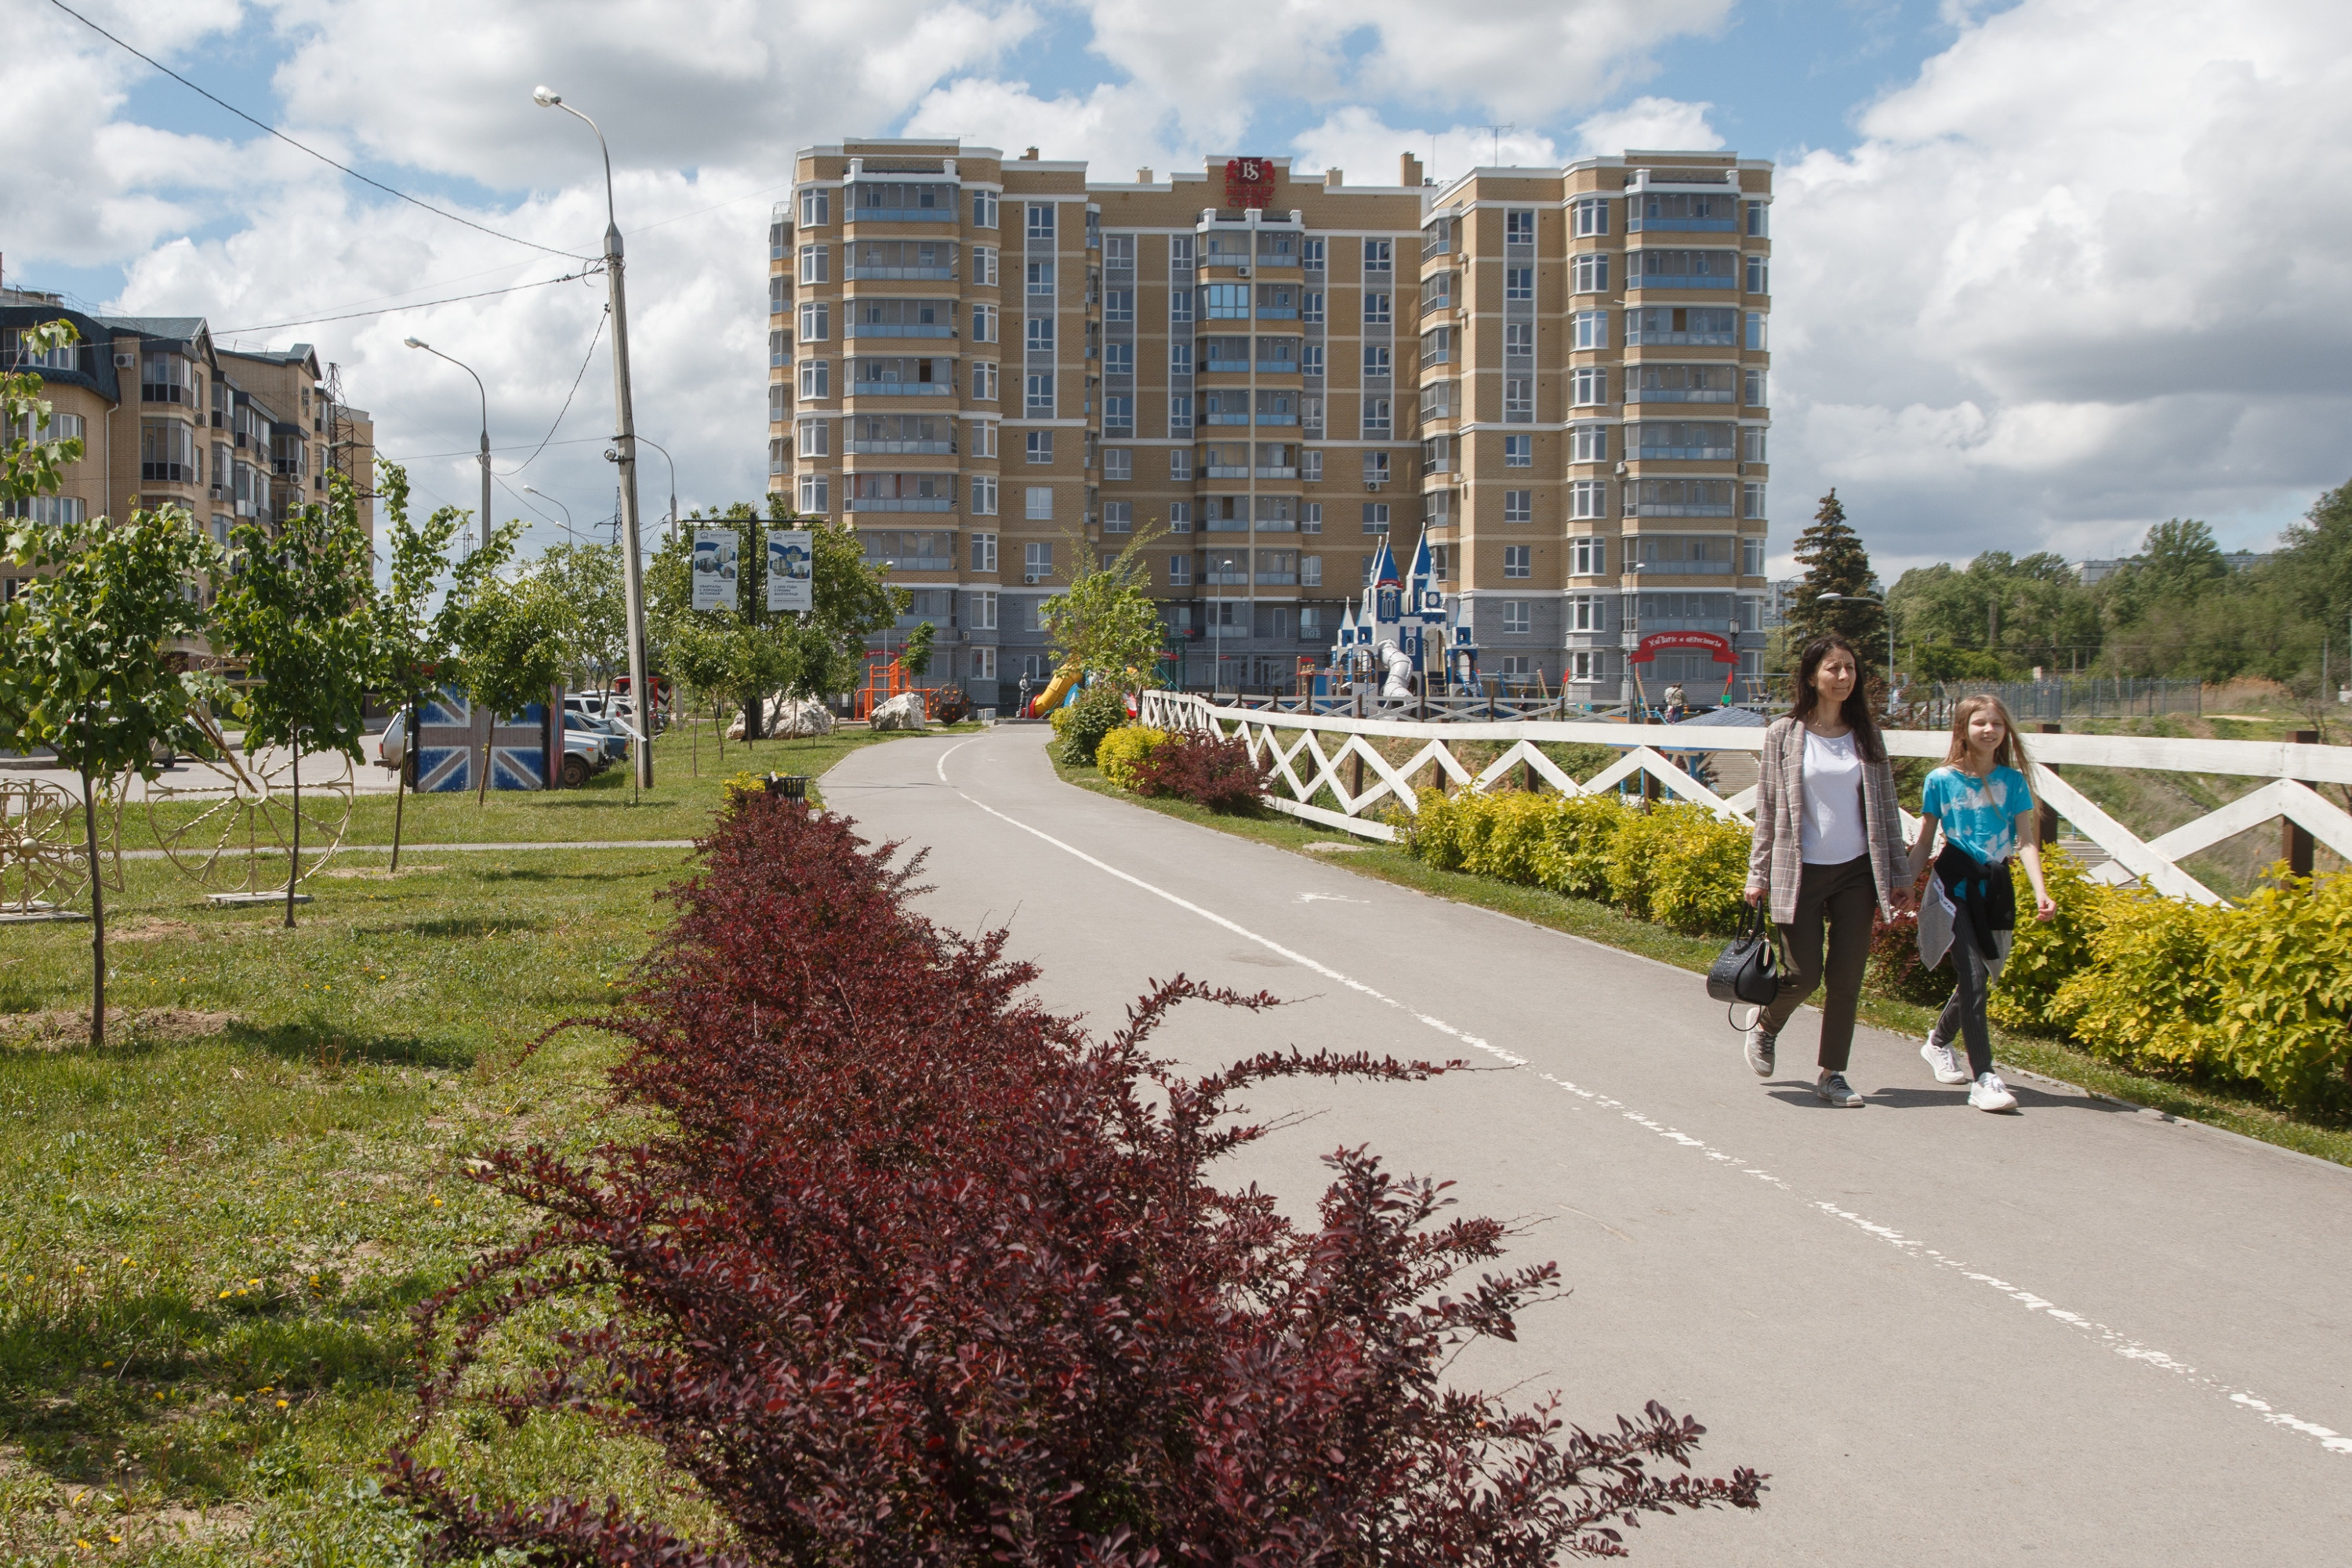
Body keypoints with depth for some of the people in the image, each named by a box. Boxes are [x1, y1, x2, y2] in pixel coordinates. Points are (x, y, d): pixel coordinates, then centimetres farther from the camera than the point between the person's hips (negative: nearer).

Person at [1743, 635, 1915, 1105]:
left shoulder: (1866, 735, 6)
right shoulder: (1785, 734, -1)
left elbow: (1886, 810, 9)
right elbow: (1768, 809, 2)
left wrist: (1900, 876, 6)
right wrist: (1758, 874, 0)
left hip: (1856, 872, 3)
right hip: (1800, 872, -3)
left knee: (1846, 977, 1)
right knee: (1805, 974, -3)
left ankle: (1831, 1074, 15)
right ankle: (1765, 1024, 30)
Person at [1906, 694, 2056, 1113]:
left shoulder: (2013, 780, 3)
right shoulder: (1942, 781, -3)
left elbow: (2026, 841, -1)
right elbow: (1924, 843, 4)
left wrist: (2040, 891, -14)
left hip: (1996, 886, 4)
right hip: (1955, 885, -3)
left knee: (1977, 976, 13)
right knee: (1974, 978, -13)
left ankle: (1938, 1041, 40)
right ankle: (1983, 1078, -14)